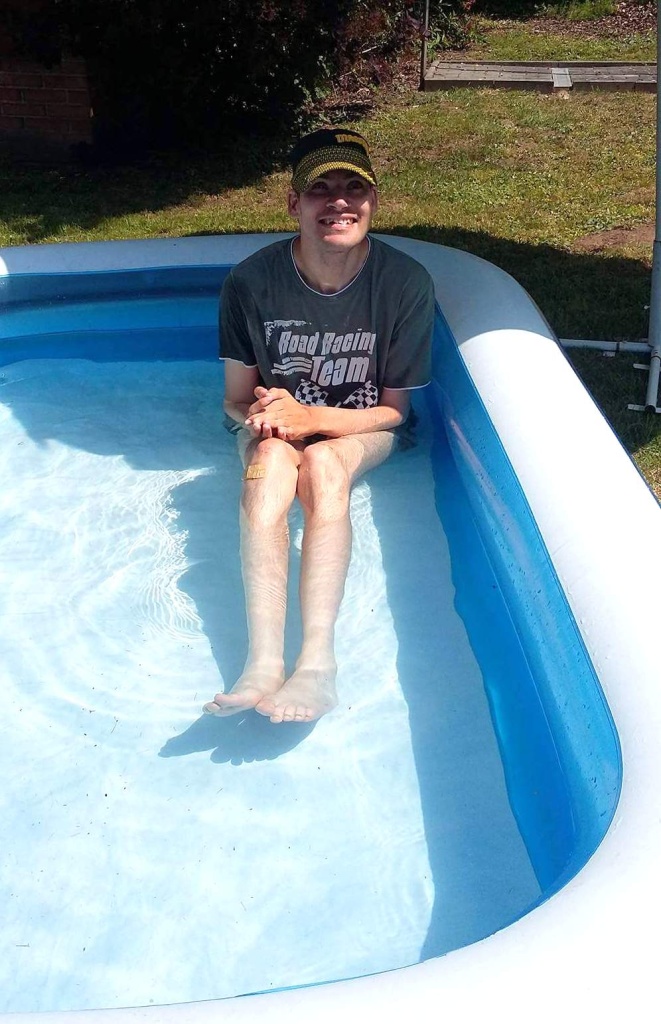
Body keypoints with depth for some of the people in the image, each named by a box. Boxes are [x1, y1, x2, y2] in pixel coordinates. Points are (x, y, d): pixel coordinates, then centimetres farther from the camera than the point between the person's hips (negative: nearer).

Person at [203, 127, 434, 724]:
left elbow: (393, 410, -10)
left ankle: (317, 662, -45)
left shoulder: (406, 283, -16)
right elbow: (237, 401, -4)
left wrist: (309, 418, -26)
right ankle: (264, 663, -47)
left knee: (322, 463, -35)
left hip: (363, 431, 0)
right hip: (276, 427, 1)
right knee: (271, 459, -35)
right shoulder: (252, 282, -15)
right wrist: (262, 416, -29)